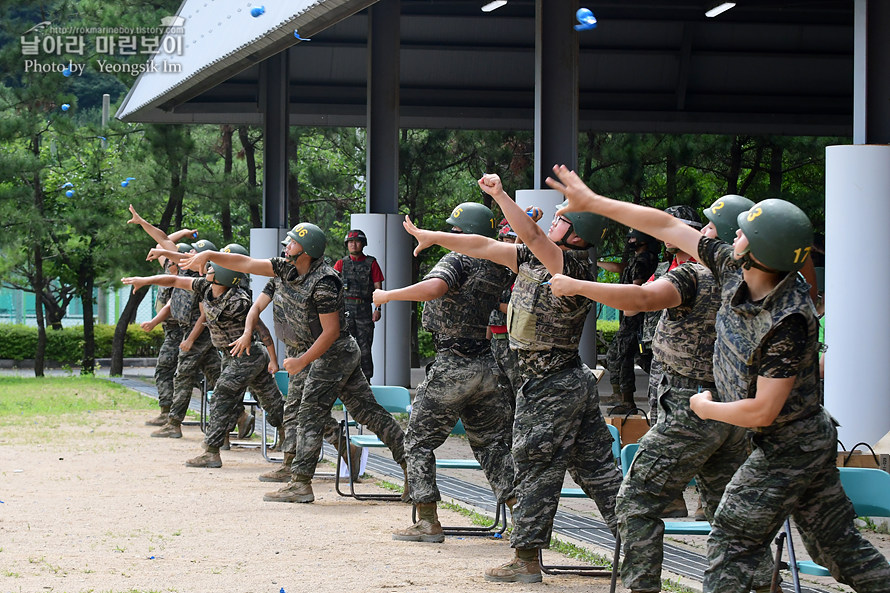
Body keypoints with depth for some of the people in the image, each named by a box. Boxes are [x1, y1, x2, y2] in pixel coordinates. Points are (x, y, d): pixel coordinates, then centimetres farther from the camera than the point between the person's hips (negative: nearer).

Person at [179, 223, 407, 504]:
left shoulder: (323, 283, -23)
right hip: (346, 354, 9)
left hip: (333, 353, -9)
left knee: (310, 416, -6)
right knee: (368, 411, 10)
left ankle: (300, 485, -3)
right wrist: (209, 255, 1)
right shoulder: (288, 268, 4)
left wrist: (302, 361, -20)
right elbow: (246, 264, 7)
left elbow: (331, 331, -22)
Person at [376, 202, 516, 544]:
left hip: (454, 367, -7)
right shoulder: (500, 269, 10)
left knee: (419, 440, 5)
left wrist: (387, 296, -20)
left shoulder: (457, 260, -11)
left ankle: (427, 522, 1)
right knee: (493, 443, 14)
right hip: (491, 367, 7)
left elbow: (434, 288, -30)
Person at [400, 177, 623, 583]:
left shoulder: (573, 268, -17)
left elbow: (531, 236, -33)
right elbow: (485, 246, 14)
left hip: (553, 390, -9)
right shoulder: (534, 260, 9)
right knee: (595, 469, 10)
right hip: (575, 383, 9)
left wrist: (500, 195, -37)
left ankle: (526, 561, 6)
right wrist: (433, 238, 17)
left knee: (536, 473, -1)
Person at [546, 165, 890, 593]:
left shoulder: (788, 321, -29)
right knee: (839, 545, 13)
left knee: (732, 541, 0)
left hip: (785, 451, -9)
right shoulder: (734, 269, -6)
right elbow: (670, 228, 1)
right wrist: (593, 202, 5)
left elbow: (763, 411, -26)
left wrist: (706, 408, -8)